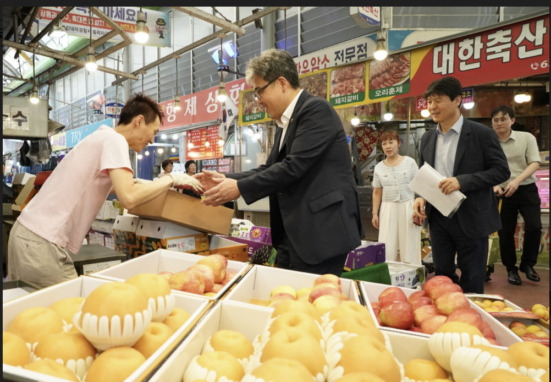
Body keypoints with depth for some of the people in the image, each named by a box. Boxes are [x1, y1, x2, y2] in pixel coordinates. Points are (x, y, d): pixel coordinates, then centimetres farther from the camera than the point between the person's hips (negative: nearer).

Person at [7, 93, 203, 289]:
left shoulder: (101, 137, 15)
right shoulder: (114, 139, -13)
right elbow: (128, 197, -26)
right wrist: (171, 179, -14)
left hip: (28, 232, 10)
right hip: (41, 241, -10)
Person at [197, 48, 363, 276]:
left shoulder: (316, 109, -12)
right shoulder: (286, 123, 17)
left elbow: (294, 166, -21)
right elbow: (270, 169, 18)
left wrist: (240, 188, -14)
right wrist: (227, 180, 8)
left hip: (322, 234, -9)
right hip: (293, 236, 9)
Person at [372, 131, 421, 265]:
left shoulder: (410, 162, 0)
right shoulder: (379, 167, 6)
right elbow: (377, 192, 10)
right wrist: (375, 213, 6)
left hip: (408, 208, -1)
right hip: (388, 209, 2)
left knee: (409, 248, 2)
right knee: (386, 249, -1)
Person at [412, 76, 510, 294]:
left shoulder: (481, 134, -8)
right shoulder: (427, 138, 8)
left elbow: (501, 171, -9)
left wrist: (463, 181, -23)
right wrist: (420, 197, -5)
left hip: (470, 218, -4)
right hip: (438, 218, 5)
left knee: (472, 282, 8)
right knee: (442, 277, 14)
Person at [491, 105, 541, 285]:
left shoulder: (526, 138, -1)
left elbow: (534, 163, -8)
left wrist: (516, 181, -23)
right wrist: (495, 186, -19)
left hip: (527, 189, 0)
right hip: (502, 193, 1)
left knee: (534, 227, -12)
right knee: (505, 232, 4)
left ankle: (527, 264, 12)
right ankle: (511, 269, 22)